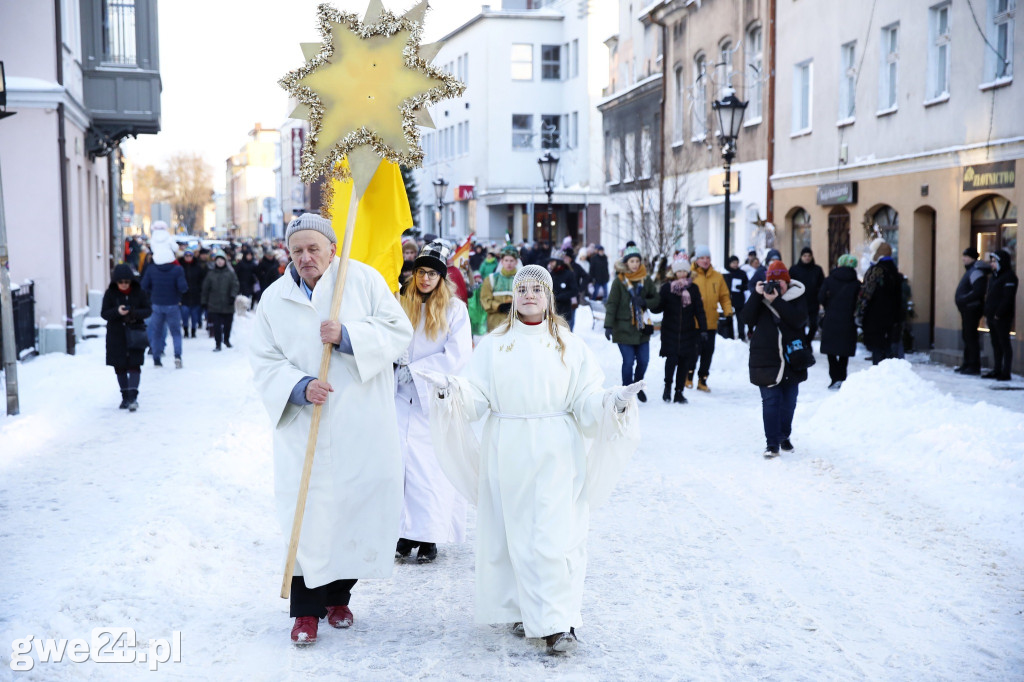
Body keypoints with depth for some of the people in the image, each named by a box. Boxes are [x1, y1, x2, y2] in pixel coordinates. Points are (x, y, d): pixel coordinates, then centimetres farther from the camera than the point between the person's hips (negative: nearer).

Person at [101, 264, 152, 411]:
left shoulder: (139, 292, -3)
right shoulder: (110, 293, -2)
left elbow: (148, 310, 0)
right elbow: (104, 313, -4)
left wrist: (135, 313, -20)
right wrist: (117, 311, -23)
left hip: (135, 332, -2)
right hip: (116, 334, 2)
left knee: (134, 365, -10)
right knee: (120, 367, 8)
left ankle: (133, 397, -12)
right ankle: (125, 396, 20)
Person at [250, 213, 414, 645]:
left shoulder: (363, 280, 1)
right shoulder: (274, 298, 5)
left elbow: (399, 332, -3)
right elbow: (264, 362, 3)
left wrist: (347, 335, -16)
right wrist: (299, 387, -15)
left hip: (362, 426, 0)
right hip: (304, 426, 0)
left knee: (357, 505, 6)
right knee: (307, 512, -4)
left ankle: (338, 596, 25)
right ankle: (306, 609, 7)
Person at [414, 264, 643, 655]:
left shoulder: (570, 345, 9)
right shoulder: (494, 344, 10)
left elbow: (586, 402, 3)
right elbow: (476, 398, 2)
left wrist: (614, 403, -17)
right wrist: (451, 391, -18)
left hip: (555, 454, -2)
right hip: (506, 454, 2)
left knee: (553, 535, -8)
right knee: (512, 532, 4)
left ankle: (558, 623, -6)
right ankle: (521, 610, 18)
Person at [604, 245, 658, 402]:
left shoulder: (646, 280, 6)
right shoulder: (619, 281, -4)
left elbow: (656, 299, 11)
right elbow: (611, 304, -7)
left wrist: (645, 302, -12)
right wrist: (608, 326, -14)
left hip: (642, 327, 4)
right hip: (624, 328, -4)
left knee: (643, 360, 5)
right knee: (628, 361, -6)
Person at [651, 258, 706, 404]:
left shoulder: (693, 288, 6)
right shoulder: (667, 288, 1)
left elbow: (699, 310, 8)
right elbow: (658, 307, 0)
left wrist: (703, 329, 3)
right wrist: (653, 304, -23)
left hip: (688, 331, 2)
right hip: (670, 331, -2)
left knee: (685, 361, 1)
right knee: (672, 358, -14)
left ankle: (679, 392, 13)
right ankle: (668, 386, 9)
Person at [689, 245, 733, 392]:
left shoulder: (717, 276, 7)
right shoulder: (690, 275, -4)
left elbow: (724, 296, 11)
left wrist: (728, 313, 2)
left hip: (711, 323, 4)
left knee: (708, 352, 8)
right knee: (694, 351, -3)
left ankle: (702, 380, 20)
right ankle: (689, 377, 19)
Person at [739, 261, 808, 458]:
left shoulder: (797, 300, 1)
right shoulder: (760, 299, 5)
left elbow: (798, 320, -17)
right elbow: (748, 318, -8)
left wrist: (776, 301, -21)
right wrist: (756, 295, -16)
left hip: (791, 360, 1)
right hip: (766, 359, -1)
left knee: (788, 401, 11)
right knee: (770, 401, -5)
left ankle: (784, 436, 28)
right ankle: (771, 443, -5)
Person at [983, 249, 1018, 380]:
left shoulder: (1009, 277, -11)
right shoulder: (994, 276, 17)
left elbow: (1008, 298, -17)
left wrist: (998, 313, -19)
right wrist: (987, 312, 11)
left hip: (1002, 318, -9)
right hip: (992, 316, 9)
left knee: (1004, 343, -5)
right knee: (995, 344, 13)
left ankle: (1006, 373, -2)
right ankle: (997, 370, 20)